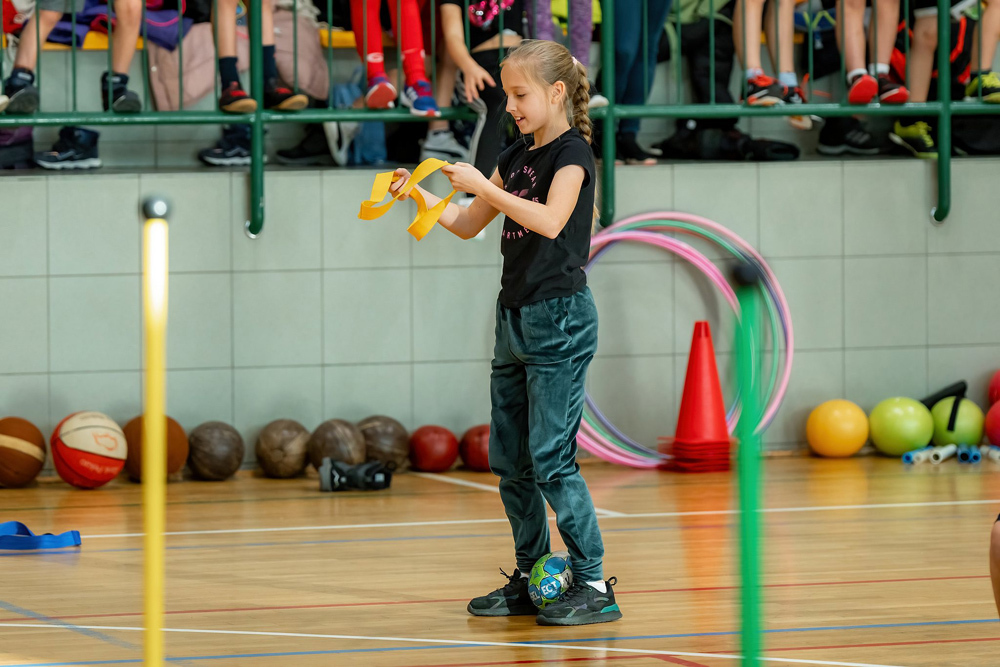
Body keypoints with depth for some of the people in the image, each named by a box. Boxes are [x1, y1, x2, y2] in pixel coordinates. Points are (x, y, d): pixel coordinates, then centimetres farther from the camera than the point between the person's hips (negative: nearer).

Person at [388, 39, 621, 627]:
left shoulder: (572, 153, -10)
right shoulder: (515, 158, 15)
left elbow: (550, 220, -26)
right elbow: (467, 225, 21)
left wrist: (482, 185, -24)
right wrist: (420, 193, 7)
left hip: (560, 318, -9)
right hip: (515, 315, 9)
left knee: (551, 458, -12)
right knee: (510, 462, 9)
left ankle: (595, 585, -8)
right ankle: (532, 580, 18)